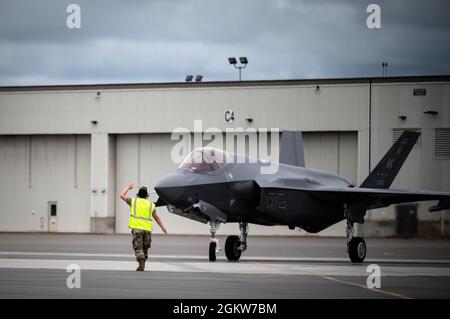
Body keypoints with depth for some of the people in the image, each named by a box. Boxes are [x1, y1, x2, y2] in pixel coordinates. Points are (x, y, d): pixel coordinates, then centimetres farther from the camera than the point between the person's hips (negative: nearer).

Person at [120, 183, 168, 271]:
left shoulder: (134, 201, 7)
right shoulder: (150, 204, 11)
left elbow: (122, 196, 18)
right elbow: (156, 217, 12)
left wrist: (128, 187, 33)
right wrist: (163, 227, 19)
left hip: (137, 228, -2)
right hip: (147, 229, 2)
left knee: (138, 247, -5)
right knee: (145, 248, 16)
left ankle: (141, 263, -26)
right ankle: (142, 265, 20)